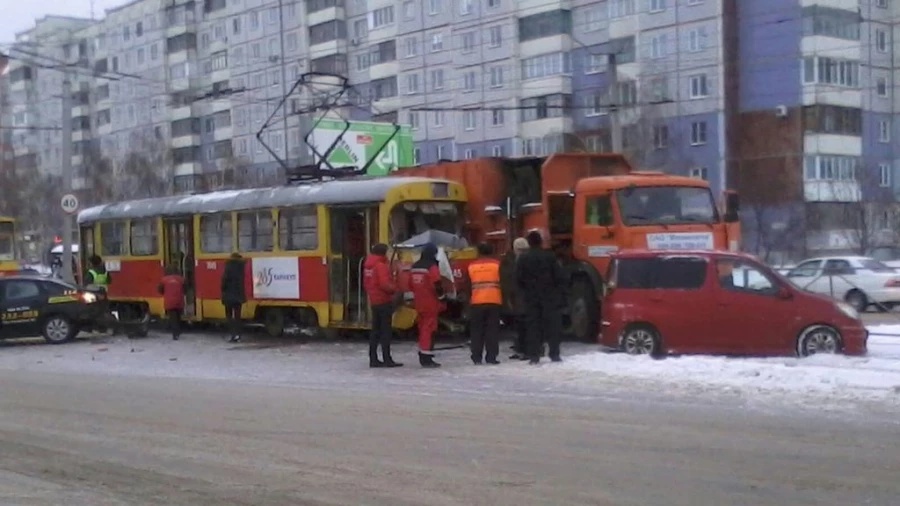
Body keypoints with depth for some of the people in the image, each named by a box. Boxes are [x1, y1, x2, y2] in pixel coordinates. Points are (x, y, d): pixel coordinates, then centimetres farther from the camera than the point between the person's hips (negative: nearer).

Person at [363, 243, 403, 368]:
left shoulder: (368, 266, 11)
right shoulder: (381, 265, -16)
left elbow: (366, 284, 16)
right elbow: (385, 284, -23)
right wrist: (394, 289, -7)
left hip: (374, 301, 9)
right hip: (384, 301, -9)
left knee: (375, 331, 11)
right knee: (386, 331, -6)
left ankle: (373, 359, 12)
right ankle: (387, 359, -7)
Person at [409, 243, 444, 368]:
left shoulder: (414, 267, 11)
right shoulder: (432, 267, -14)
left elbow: (411, 285, 17)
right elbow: (437, 286, -18)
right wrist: (442, 297, -4)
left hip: (419, 304, 8)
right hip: (431, 304, -8)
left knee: (423, 329, 16)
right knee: (429, 330, -7)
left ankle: (423, 356, 22)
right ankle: (427, 358, -10)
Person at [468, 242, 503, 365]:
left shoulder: (471, 266, 7)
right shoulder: (497, 264, 3)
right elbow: (503, 282, 3)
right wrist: (503, 299, 13)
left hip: (476, 302, 1)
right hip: (494, 301, -1)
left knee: (476, 330, 7)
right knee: (492, 330, 1)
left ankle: (476, 357, 5)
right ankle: (491, 357, -3)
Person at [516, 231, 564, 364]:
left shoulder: (523, 259, -1)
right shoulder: (550, 257, -4)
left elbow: (518, 279, -2)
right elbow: (558, 277, -5)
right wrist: (558, 293, 4)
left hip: (531, 298, 1)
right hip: (549, 296, -1)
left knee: (533, 326, 3)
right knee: (552, 325, 5)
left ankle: (533, 355, 0)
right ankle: (554, 354, 3)